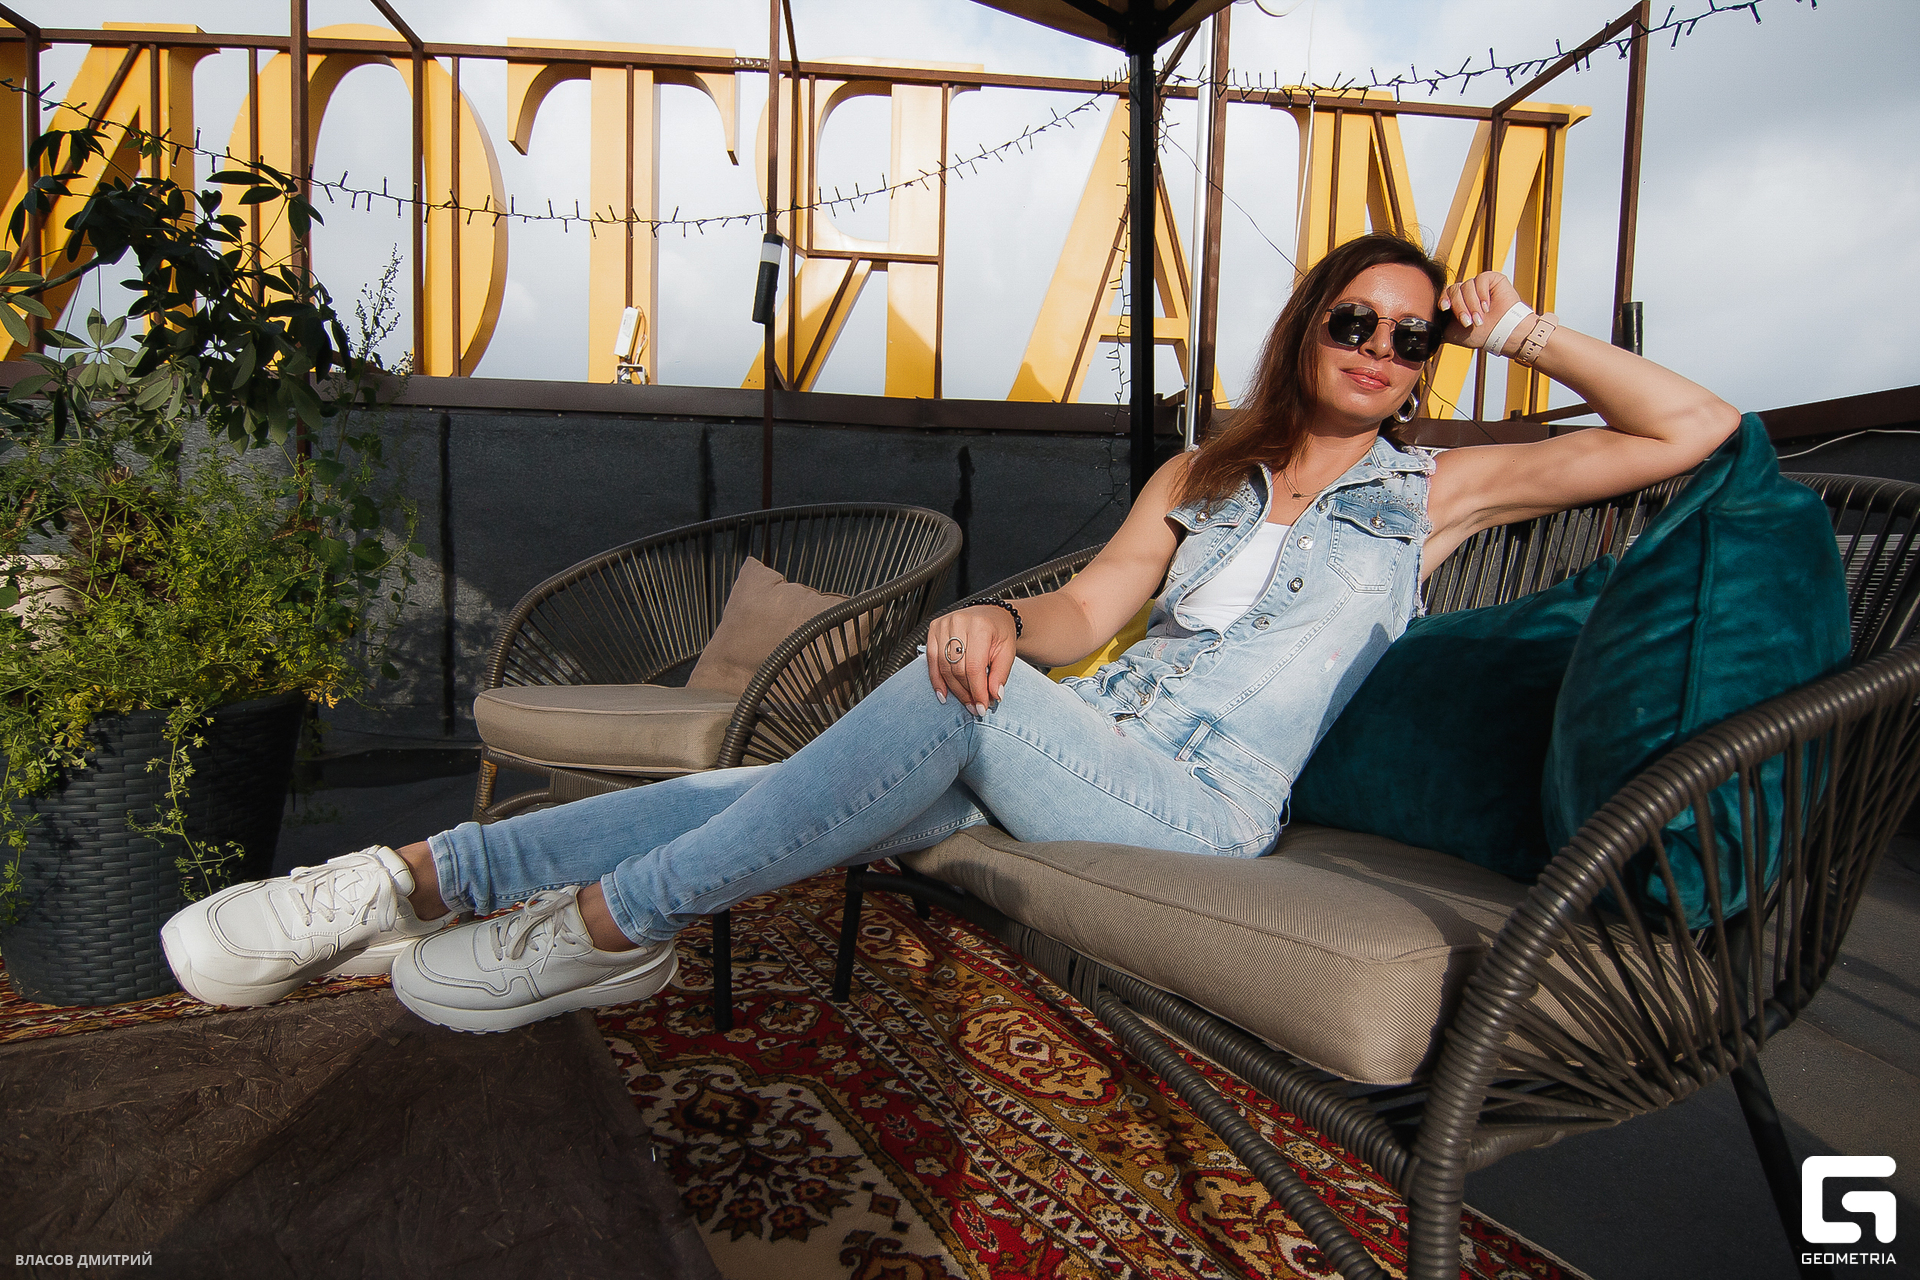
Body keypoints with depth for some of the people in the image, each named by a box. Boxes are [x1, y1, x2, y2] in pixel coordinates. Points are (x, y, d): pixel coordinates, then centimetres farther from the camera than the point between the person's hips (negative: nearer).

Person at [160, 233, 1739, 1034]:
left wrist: (1524, 330, 9)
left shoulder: (1434, 489, 14)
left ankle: (609, 919, -24)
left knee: (957, 700, -34)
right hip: (1069, 743, 4)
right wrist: (1001, 616, -16)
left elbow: (1691, 431, 14)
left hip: (1194, 804, -4)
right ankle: (422, 878, -18)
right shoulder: (1208, 467, 20)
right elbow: (1089, 608, 6)